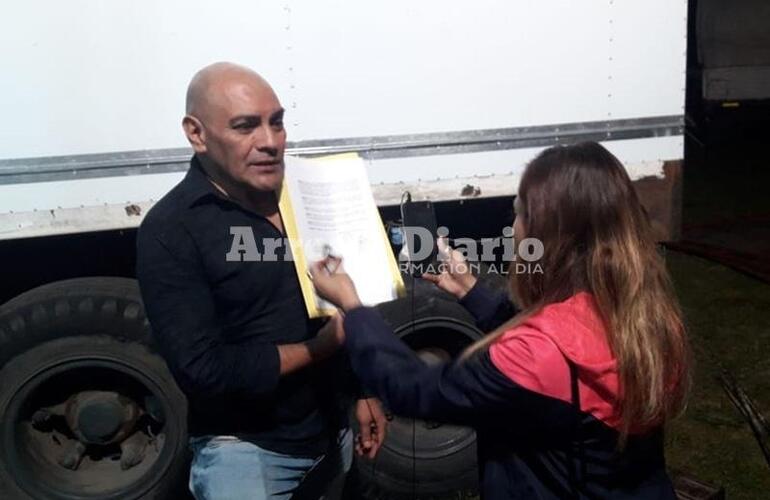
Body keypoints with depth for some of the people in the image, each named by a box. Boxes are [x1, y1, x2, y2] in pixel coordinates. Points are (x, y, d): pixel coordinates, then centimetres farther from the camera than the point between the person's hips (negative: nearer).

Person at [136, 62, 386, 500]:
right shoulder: (170, 231, -18)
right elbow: (203, 370, -23)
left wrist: (363, 392, 6)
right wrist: (318, 348, -18)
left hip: (332, 432, 6)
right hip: (244, 450, -5)